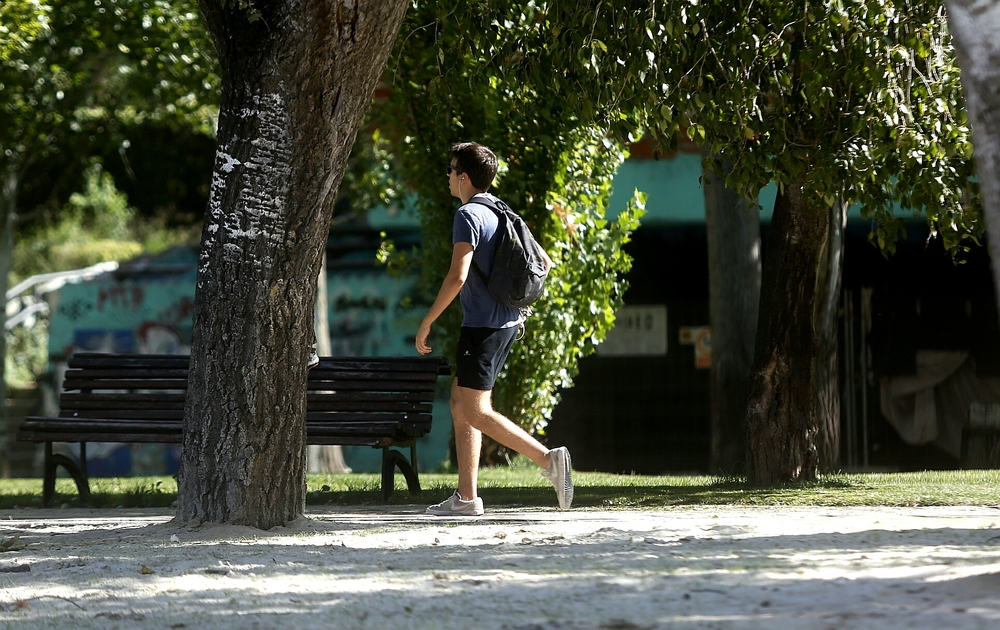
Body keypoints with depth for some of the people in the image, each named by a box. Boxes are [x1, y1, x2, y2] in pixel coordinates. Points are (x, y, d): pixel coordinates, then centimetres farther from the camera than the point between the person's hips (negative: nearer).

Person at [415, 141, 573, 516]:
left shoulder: (468, 215, -13)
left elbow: (457, 277, -22)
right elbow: (543, 262, 22)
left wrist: (426, 323, -15)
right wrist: (517, 303, 26)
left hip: (483, 326, -9)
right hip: (507, 321, 9)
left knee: (476, 413, -7)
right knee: (460, 403, 13)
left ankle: (548, 458, -20)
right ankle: (466, 497, 11)